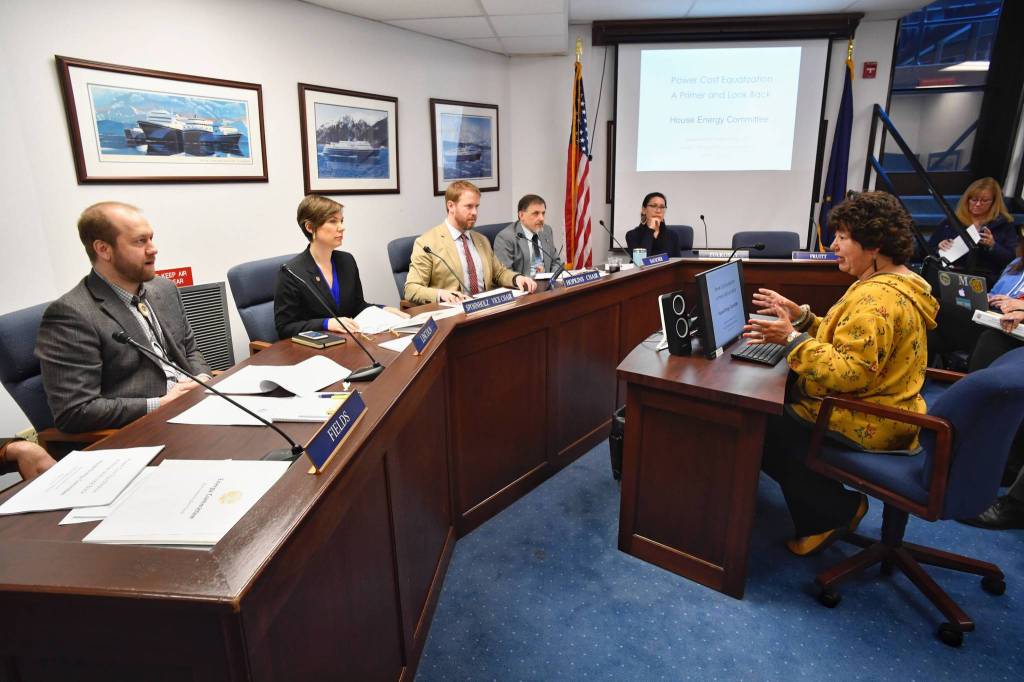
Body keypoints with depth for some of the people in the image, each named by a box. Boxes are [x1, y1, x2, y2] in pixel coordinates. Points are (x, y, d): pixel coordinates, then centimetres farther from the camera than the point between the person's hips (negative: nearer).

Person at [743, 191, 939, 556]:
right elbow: (849, 340, 14)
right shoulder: (892, 282, 10)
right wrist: (801, 316, 4)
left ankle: (834, 512, 9)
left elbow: (850, 372, -32)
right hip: (878, 413, 11)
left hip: (863, 425, -11)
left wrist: (791, 338, -31)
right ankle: (821, 515, 14)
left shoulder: (877, 298, -26)